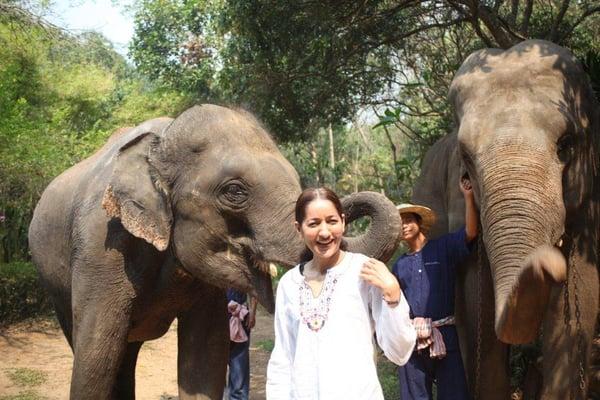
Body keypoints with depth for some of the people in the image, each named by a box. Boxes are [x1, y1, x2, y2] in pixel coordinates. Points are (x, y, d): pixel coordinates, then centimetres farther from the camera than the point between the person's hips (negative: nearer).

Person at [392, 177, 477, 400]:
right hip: (411, 340, 3)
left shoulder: (443, 249, 4)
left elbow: (470, 232, -12)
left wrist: (468, 197, -18)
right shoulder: (399, 266, 15)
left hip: (444, 336, -3)